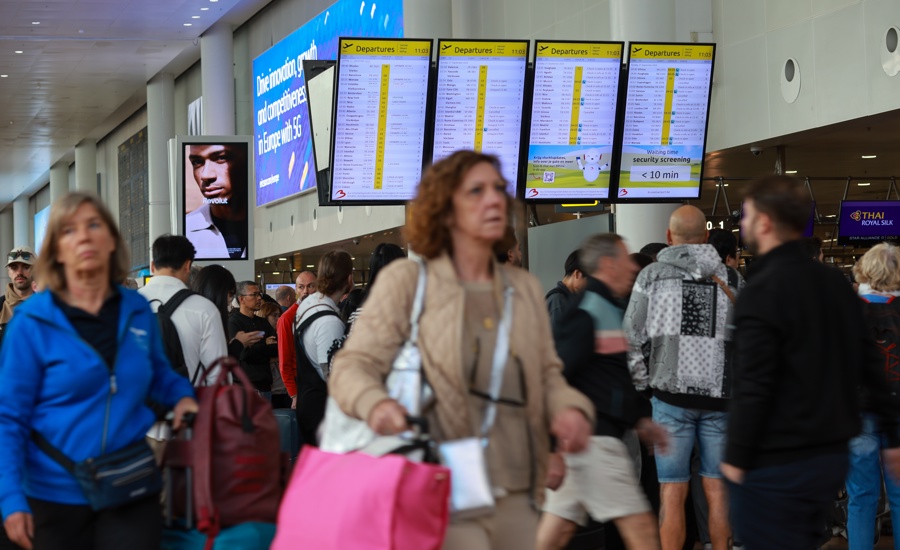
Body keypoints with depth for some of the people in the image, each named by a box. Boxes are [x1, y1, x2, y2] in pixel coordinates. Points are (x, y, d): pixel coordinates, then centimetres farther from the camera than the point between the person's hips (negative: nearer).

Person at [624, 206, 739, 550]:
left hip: (672, 393, -2)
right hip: (720, 394, 2)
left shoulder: (653, 275, 2)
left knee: (673, 491, 0)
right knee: (717, 488, 8)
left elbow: (632, 337, 0)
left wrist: (643, 383, 10)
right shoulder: (728, 277, 7)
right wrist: (739, 385, 14)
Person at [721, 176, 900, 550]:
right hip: (832, 457, 8)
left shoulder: (762, 291, -16)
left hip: (774, 466, -8)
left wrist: (735, 457, -12)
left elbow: (753, 385, -20)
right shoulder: (835, 283, 8)